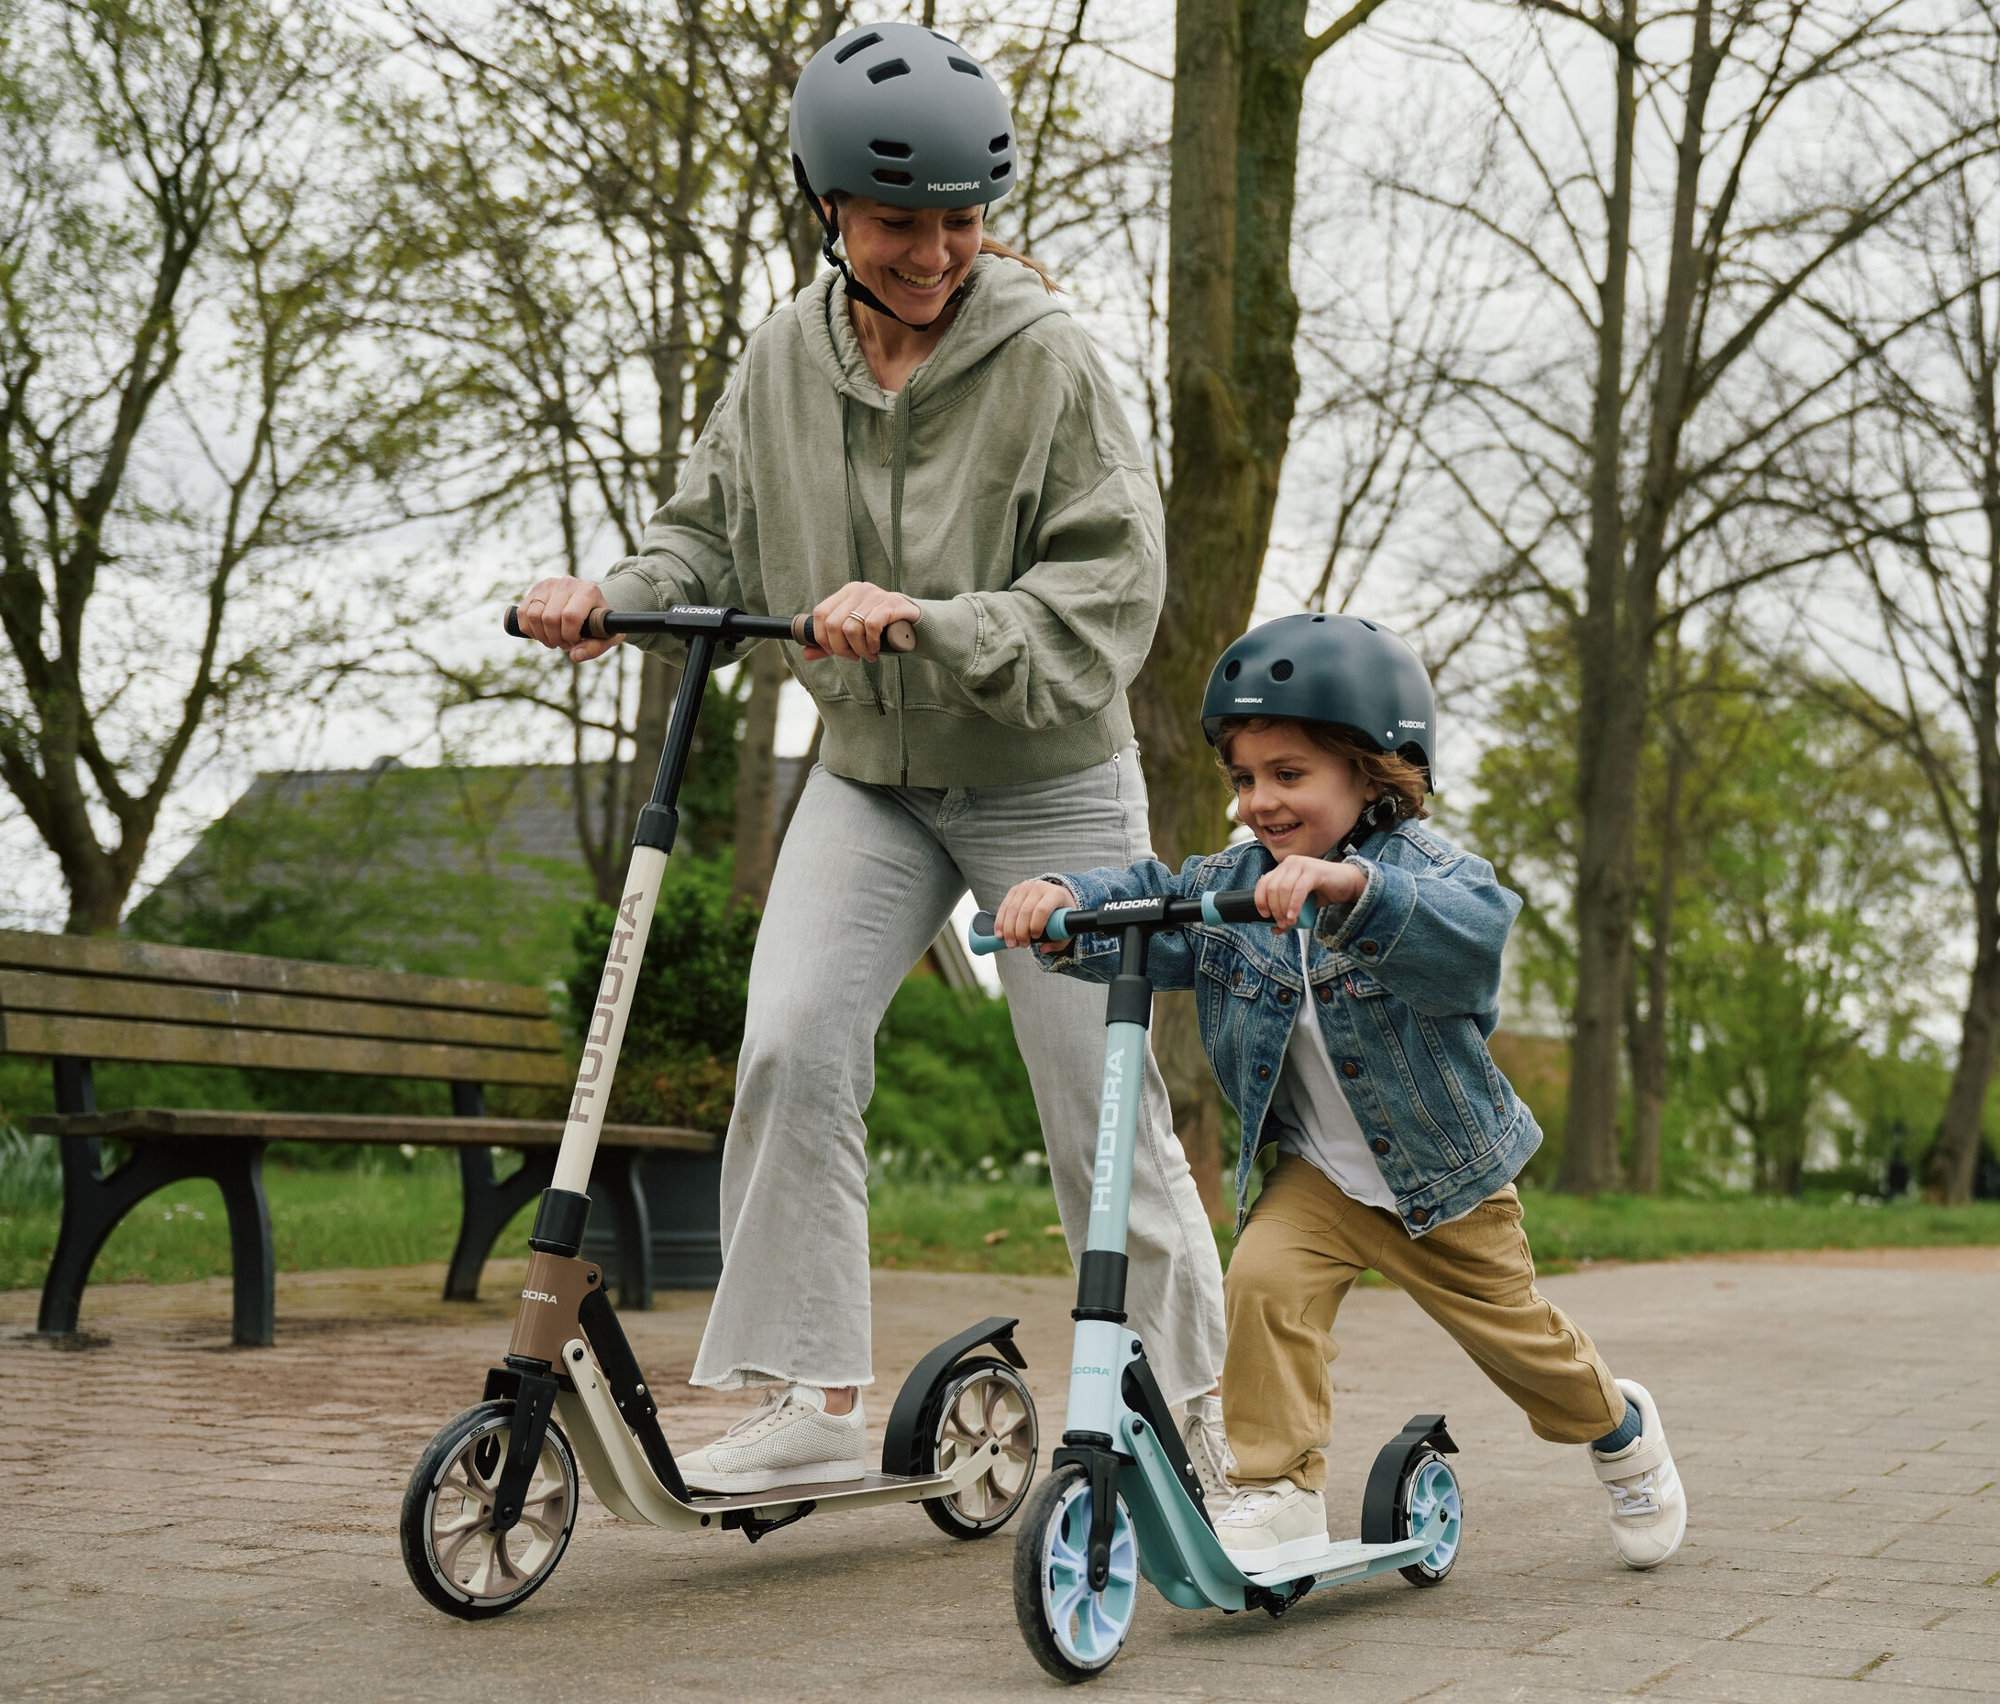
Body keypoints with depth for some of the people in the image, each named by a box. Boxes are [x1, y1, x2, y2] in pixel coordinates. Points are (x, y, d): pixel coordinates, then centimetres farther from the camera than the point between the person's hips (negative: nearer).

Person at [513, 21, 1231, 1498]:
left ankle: (1189, 1415, 19)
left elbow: (1109, 590, -20)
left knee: (1102, 1103, 1)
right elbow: (711, 537, 7)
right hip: (870, 776, 3)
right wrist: (610, 596, -13)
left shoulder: (1045, 355, -16)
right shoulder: (788, 355, -3)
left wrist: (929, 624, -33)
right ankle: (814, 1404, -8)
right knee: (792, 1047, -17)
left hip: (1049, 781, -3)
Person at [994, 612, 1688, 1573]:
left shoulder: (1426, 872, -22)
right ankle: (1278, 1496, -16)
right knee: (1264, 1278, -25)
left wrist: (1347, 886, -61)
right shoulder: (1230, 882, -5)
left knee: (1515, 1334, 11)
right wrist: (1065, 903, -37)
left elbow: (1472, 934, -44)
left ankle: (1619, 1428, 44)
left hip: (1444, 1175, -3)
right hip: (1314, 1173, 3)